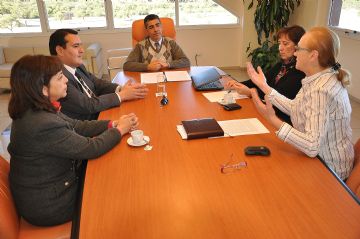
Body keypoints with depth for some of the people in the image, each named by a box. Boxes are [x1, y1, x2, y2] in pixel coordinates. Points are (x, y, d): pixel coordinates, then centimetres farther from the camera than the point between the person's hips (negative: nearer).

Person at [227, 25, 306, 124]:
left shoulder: (300, 71, -15)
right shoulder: (281, 65, 13)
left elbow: (280, 94, -24)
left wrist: (251, 92, -29)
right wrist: (239, 84, -3)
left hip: (285, 119, -7)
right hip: (271, 111, 7)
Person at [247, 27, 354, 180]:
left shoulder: (321, 90, -31)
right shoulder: (318, 79, -2)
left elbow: (312, 146, -35)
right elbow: (294, 108, 3)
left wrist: (272, 119, -38)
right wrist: (264, 86, 6)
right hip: (316, 158, 8)